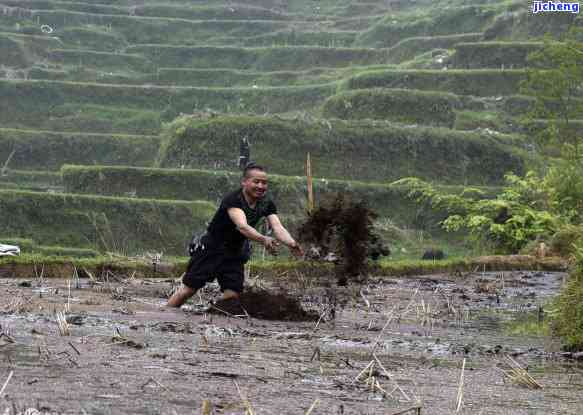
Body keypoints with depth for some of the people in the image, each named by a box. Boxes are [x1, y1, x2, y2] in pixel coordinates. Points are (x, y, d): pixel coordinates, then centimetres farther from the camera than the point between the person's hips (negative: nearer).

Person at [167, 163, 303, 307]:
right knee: (188, 290, -3)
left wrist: (291, 243, -43)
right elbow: (242, 226, -42)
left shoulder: (267, 205, -6)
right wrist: (263, 239, -60)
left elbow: (278, 228, -20)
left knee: (232, 295, -5)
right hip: (210, 249, -5)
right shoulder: (233, 200, -26)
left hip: (234, 253, 5)